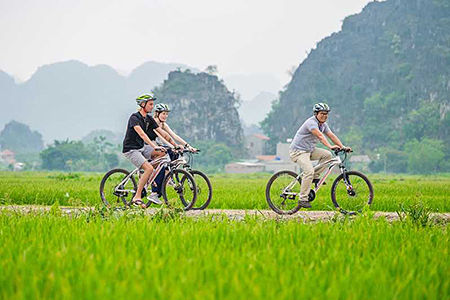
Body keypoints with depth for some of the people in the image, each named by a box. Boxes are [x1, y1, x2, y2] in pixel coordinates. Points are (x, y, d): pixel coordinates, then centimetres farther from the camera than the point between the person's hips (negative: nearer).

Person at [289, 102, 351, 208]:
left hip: (309, 150, 9)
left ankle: (315, 176, 6)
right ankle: (303, 199, -21)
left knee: (327, 155, -4)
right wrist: (330, 146, -47)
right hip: (298, 151, -9)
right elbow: (320, 136, -35)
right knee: (309, 171, -25)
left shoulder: (323, 124, 8)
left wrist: (343, 147, -8)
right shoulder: (311, 122, -21)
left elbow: (331, 135, 3)